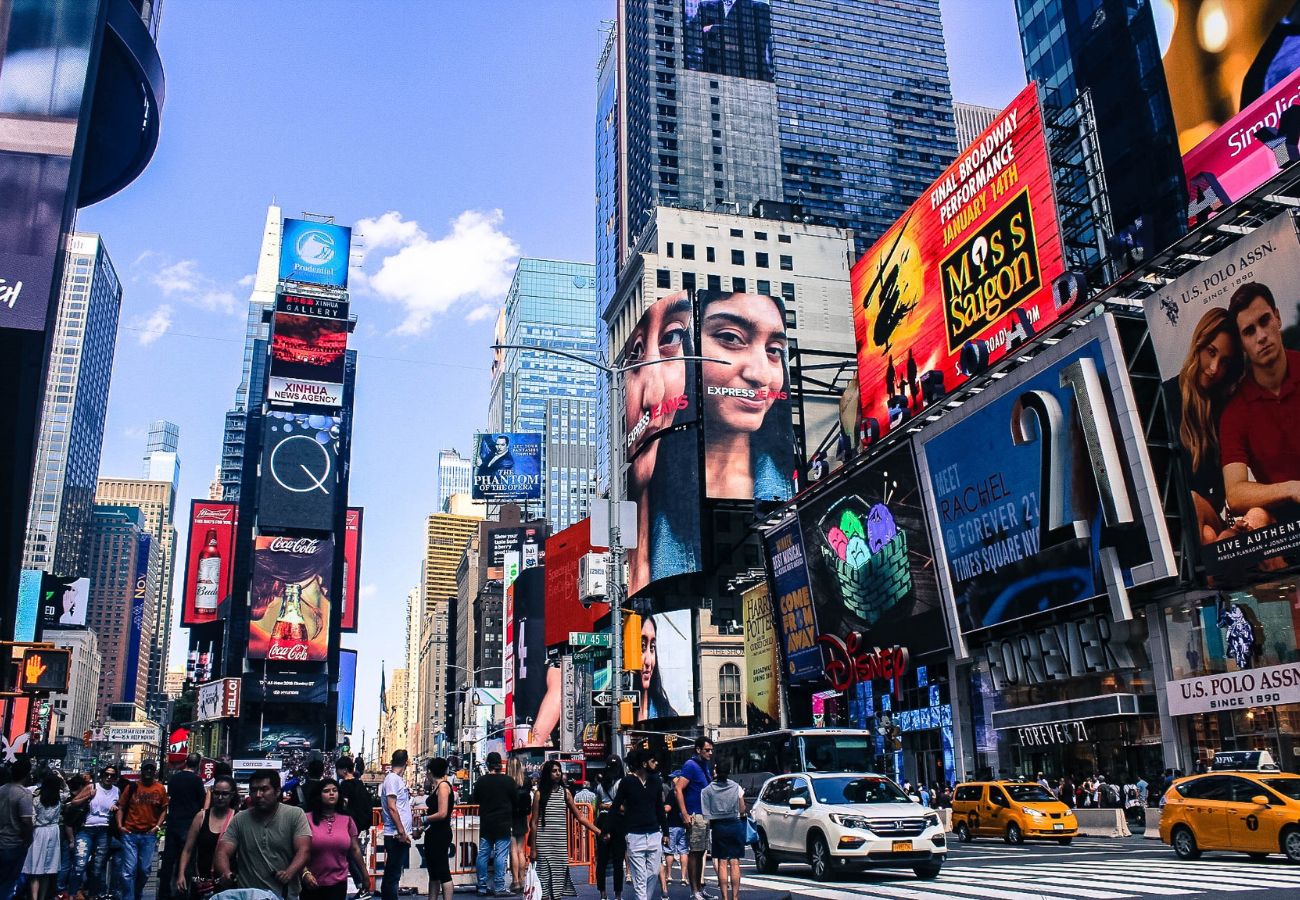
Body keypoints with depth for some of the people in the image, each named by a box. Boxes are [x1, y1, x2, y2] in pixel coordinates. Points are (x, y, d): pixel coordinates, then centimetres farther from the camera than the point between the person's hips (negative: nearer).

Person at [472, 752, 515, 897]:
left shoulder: (481, 781, -2)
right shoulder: (508, 780, -9)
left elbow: (476, 800, 10)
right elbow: (516, 800, -1)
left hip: (485, 824, 3)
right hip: (503, 824, -3)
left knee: (483, 854, 9)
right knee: (501, 855, 0)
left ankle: (482, 887, 12)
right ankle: (499, 887, -1)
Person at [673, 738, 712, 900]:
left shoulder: (706, 767, 14)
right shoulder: (691, 765, -11)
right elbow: (679, 789, -18)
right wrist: (685, 814, -22)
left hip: (706, 815, 8)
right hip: (695, 816, -8)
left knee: (700, 852, 13)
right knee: (694, 853, -4)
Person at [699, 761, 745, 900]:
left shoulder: (707, 790, -5)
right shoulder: (736, 787, -3)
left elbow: (706, 814, -5)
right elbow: (742, 810, 3)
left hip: (718, 827, 0)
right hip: (735, 825, 0)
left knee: (722, 863, 4)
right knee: (735, 863, 3)